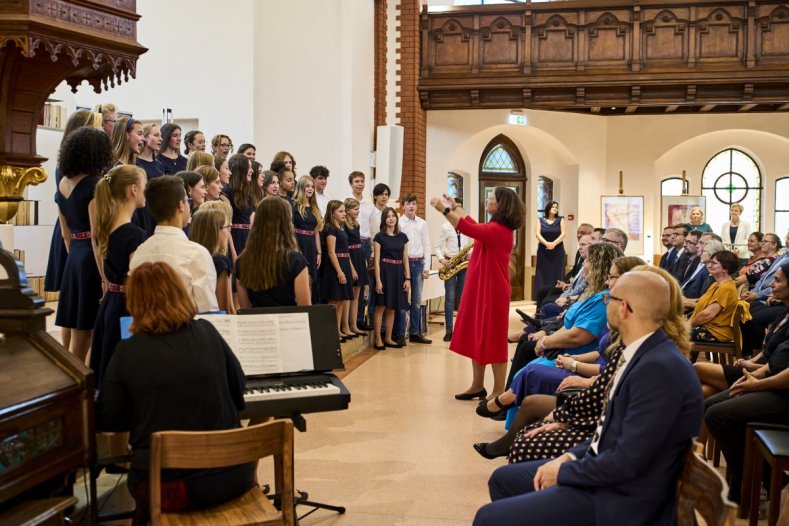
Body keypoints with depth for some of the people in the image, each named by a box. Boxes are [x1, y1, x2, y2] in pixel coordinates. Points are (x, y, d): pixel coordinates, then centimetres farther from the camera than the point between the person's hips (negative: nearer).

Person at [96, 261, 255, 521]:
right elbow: (237, 392, 8)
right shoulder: (207, 333, -3)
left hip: (164, 488, 0)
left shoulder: (127, 352, -8)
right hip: (228, 478, 1)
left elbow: (107, 421, 2)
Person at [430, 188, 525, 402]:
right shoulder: (496, 228, 12)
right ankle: (478, 385, 23)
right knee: (476, 336, 14)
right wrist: (455, 207, 27)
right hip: (480, 289, 10)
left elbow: (469, 229, -31)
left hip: (491, 290, -10)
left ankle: (499, 391, 7)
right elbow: (476, 227, 28)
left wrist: (444, 209, -28)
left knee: (493, 340, -2)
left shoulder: (498, 230, -20)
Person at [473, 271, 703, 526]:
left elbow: (627, 461, -26)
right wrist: (570, 457, 2)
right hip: (603, 470, 10)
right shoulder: (645, 353, 6)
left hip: (621, 500, -10)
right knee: (503, 479, 17)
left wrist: (563, 471, -12)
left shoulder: (660, 368, -26)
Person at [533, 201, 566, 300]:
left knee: (556, 275, -3)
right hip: (543, 252, 0)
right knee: (543, 275, -2)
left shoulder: (561, 220, 7)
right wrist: (546, 243, -21)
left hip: (557, 252, 0)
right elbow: (537, 234, -5)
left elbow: (563, 234, -4)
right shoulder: (540, 220, 8)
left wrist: (554, 243, -19)